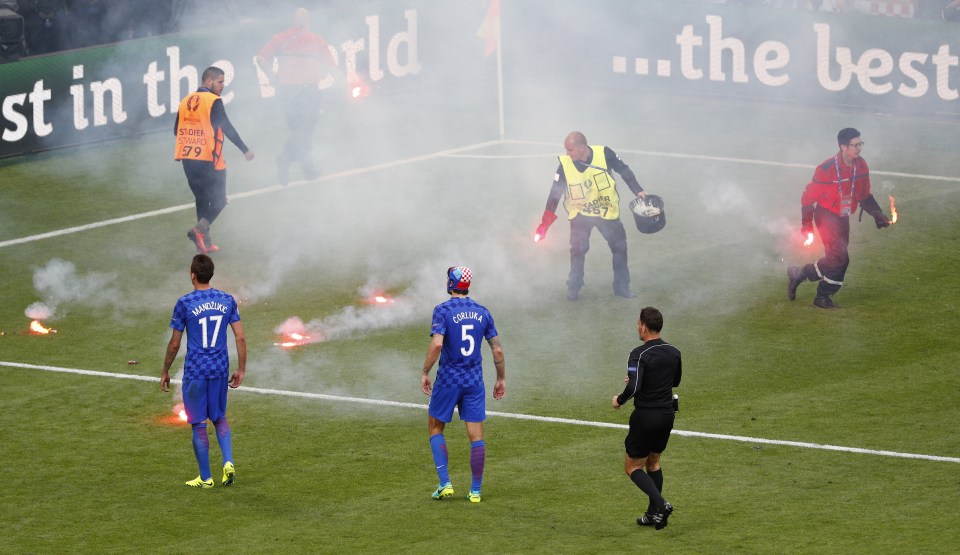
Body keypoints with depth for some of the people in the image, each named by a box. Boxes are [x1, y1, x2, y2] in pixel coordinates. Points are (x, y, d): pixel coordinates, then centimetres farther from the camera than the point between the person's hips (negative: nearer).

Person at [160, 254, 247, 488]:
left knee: (199, 425, 5)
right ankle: (228, 462, 1)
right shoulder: (227, 300, 2)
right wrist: (241, 370, 10)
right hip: (221, 370, 4)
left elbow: (174, 344, -4)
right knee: (220, 418, 20)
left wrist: (165, 372, 8)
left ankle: (205, 478, 11)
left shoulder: (185, 303, -9)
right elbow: (240, 338, 1)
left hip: (195, 372, -4)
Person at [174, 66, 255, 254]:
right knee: (219, 200, 3)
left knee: (202, 199, 16)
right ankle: (199, 230, -17)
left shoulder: (185, 101, 9)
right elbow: (227, 129, -13)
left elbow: (177, 130, 16)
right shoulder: (213, 101, -11)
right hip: (209, 160, -7)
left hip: (188, 159, 7)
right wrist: (245, 150, -6)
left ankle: (205, 243, 14)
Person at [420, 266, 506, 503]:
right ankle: (476, 490, 6)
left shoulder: (443, 310, -9)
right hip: (475, 381, 3)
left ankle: (445, 483, 1)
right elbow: (497, 350, 6)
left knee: (435, 429, 13)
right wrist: (501, 379, 16)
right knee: (476, 436, 5)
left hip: (448, 380, -3)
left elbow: (437, 344, -22)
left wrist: (425, 372, -13)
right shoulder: (482, 312, 5)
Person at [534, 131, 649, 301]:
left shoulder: (604, 154, -21)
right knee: (578, 249, -10)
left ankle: (622, 287, 21)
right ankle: (573, 288, 6)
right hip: (580, 213, -1)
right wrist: (545, 223, -13)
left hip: (607, 211, 1)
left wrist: (638, 191, -10)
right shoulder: (565, 165, -17)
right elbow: (555, 193, -11)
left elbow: (624, 171, -5)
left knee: (619, 246, 6)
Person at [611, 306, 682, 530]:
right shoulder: (674, 352, 3)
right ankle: (653, 514, 21)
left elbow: (633, 387, -29)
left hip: (646, 417, -6)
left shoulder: (639, 355, -18)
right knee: (653, 462, 22)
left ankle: (660, 504, -13)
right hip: (667, 415, 6)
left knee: (633, 467, 6)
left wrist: (619, 400, -9)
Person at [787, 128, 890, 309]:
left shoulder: (861, 166, -2)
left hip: (843, 217, 7)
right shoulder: (826, 169, -23)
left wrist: (877, 213, -2)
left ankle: (823, 297, 19)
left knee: (839, 260, 6)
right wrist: (806, 225, -12)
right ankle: (798, 274, -2)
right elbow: (808, 197, -14)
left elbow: (864, 196, 11)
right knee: (839, 257, -18)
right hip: (826, 215, -7)